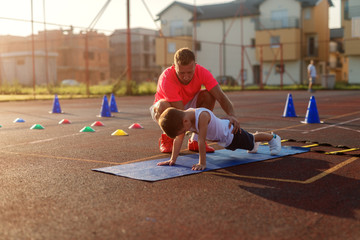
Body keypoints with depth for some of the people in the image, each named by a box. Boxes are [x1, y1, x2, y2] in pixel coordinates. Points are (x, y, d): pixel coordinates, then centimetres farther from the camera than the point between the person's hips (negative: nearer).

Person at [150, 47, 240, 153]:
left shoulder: (201, 72, -25)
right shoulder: (166, 79, -36)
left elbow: (220, 96, -31)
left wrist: (231, 115, -50)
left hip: (187, 105, 4)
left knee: (208, 95, -25)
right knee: (163, 106, -40)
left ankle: (195, 141, -14)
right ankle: (166, 139, -8)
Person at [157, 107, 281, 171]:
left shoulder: (202, 116, -45)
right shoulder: (182, 118, -23)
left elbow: (201, 141, -44)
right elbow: (178, 140, -17)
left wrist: (202, 163, -42)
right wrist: (173, 159, -20)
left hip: (231, 131, -7)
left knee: (250, 143, 20)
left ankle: (273, 137, 47)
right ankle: (254, 140, 68)